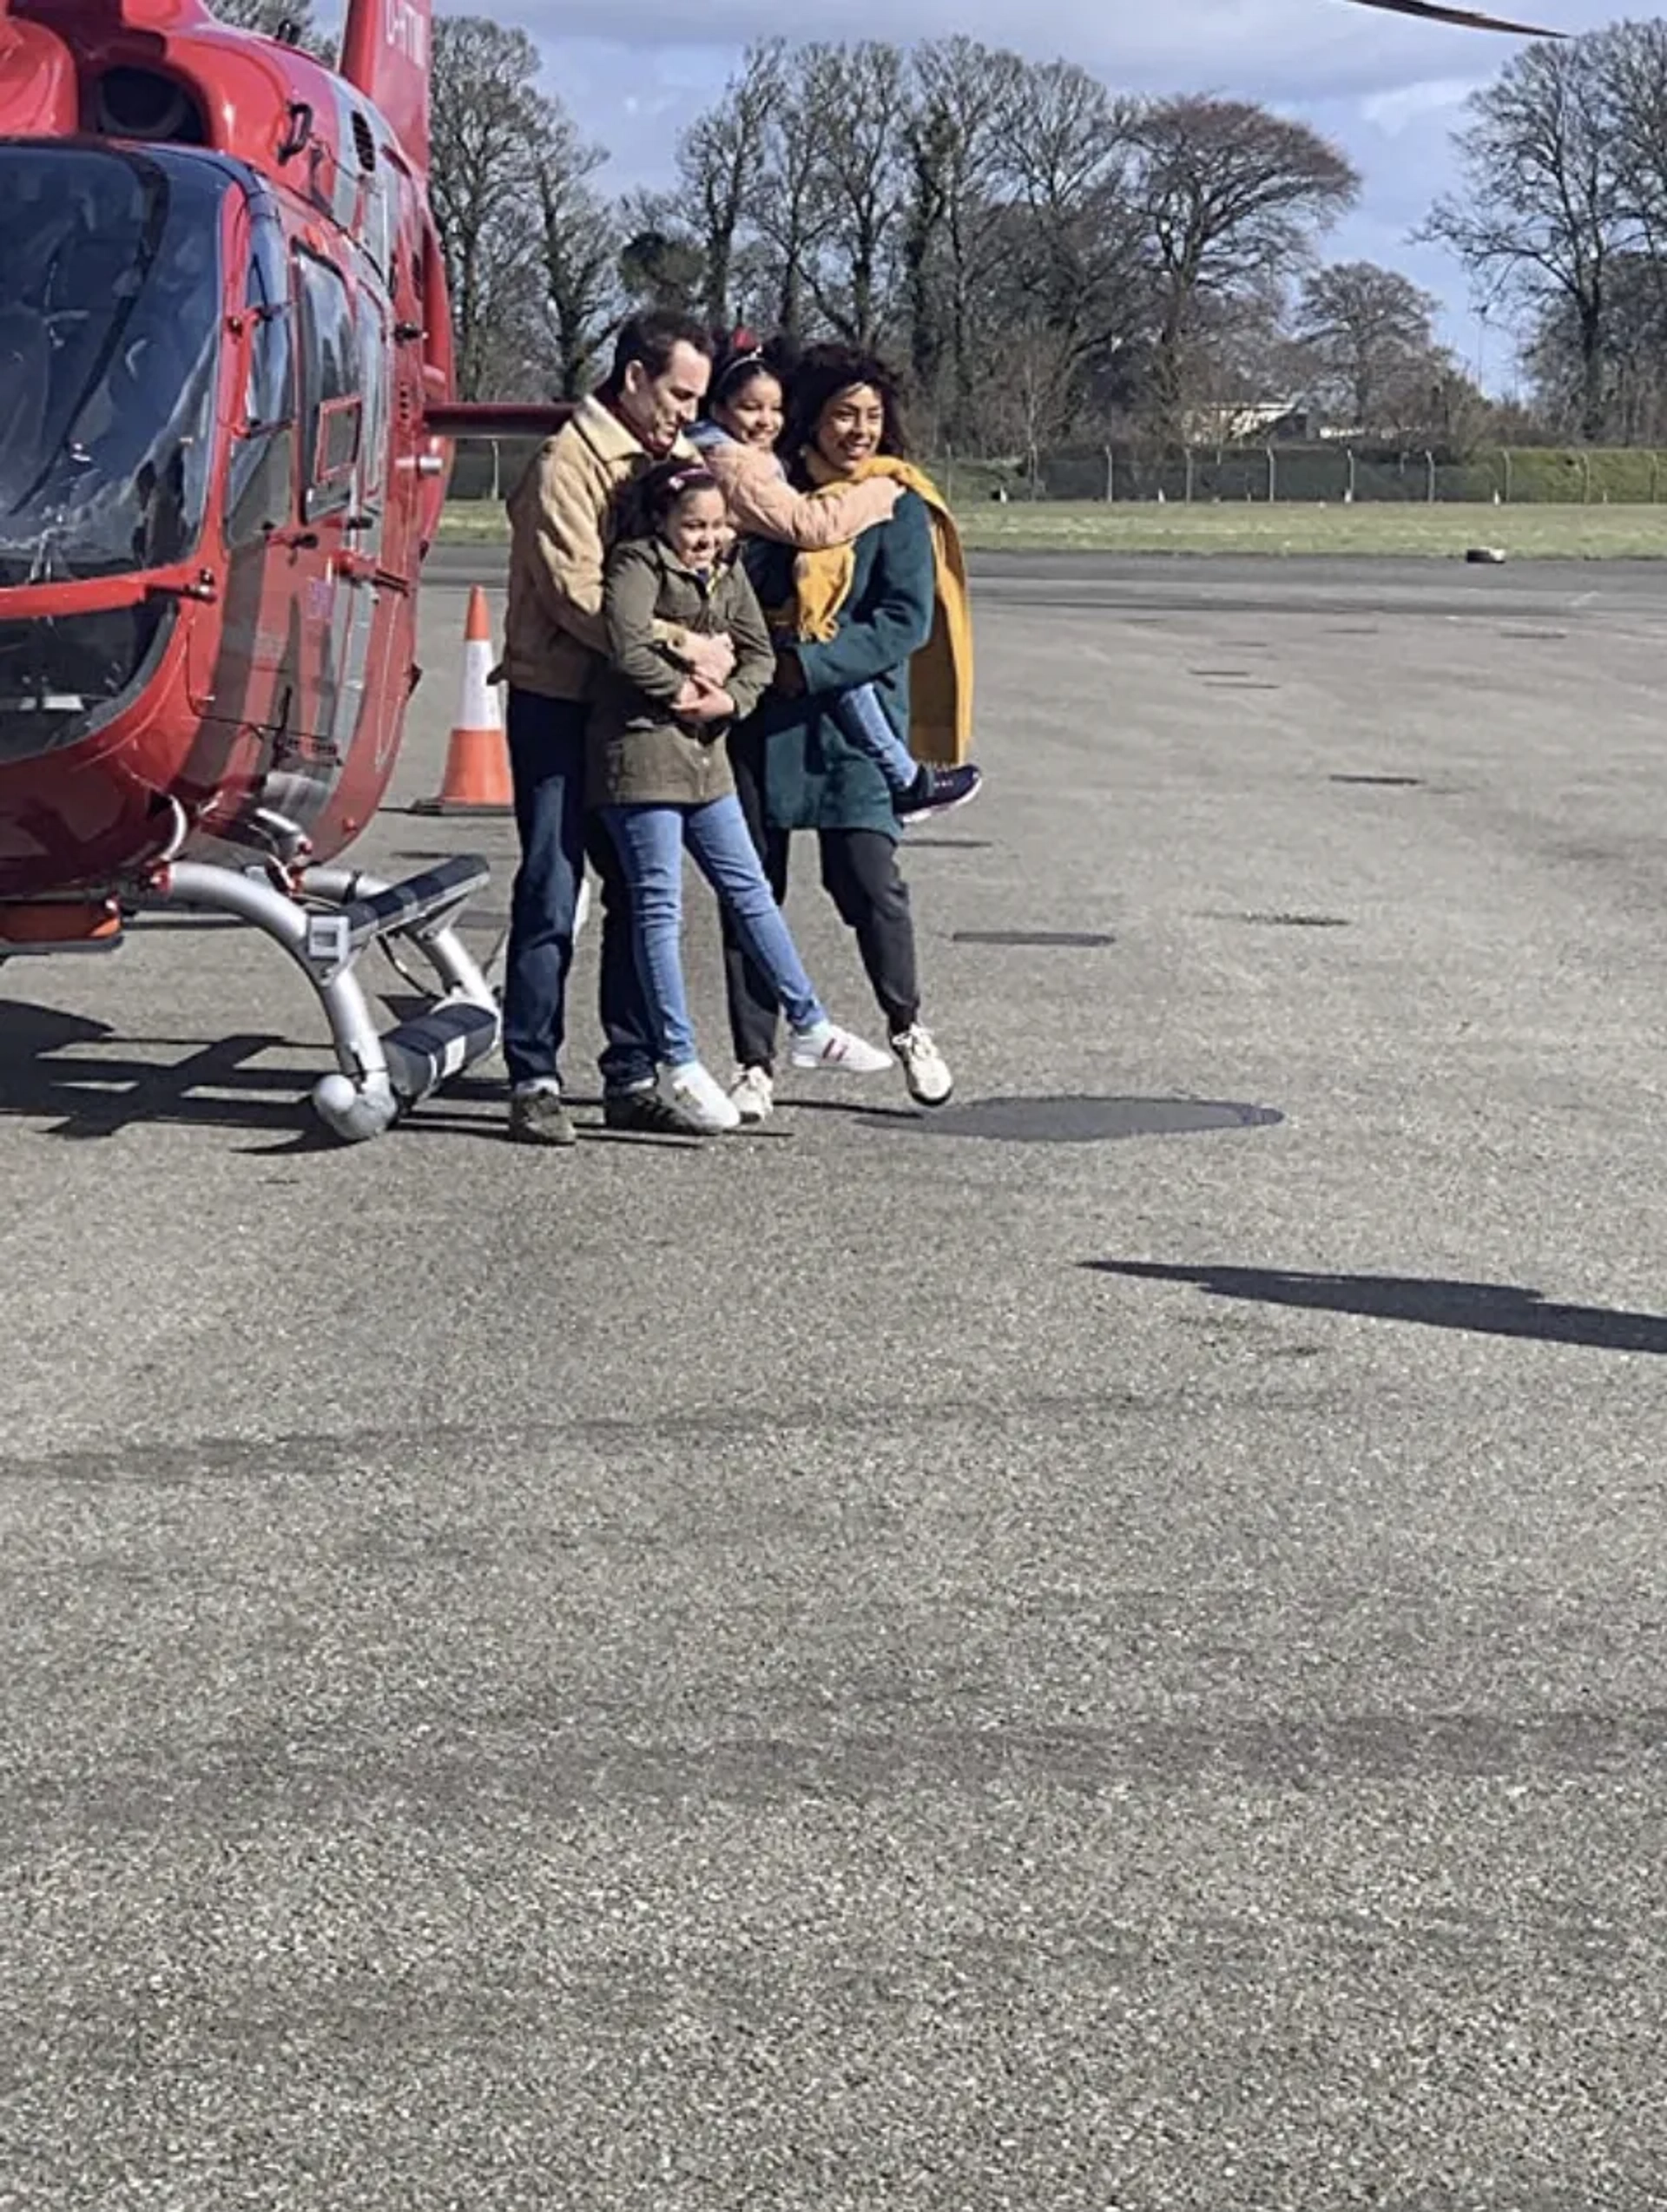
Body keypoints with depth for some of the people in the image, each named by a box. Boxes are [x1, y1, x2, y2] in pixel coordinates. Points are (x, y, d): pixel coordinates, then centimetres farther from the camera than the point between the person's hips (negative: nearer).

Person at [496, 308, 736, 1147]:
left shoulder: (655, 462, 15)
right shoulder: (568, 464, -11)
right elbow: (580, 599, -19)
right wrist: (683, 648, -19)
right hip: (558, 706, -8)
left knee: (640, 892, 9)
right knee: (551, 897, -5)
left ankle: (631, 1076, 16)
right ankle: (533, 1081, 0)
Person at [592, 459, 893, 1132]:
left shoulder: (727, 575, 14)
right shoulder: (637, 565, -8)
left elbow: (759, 654, 13)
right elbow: (626, 647, -22)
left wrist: (729, 697, -6)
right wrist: (679, 690, -11)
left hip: (706, 755, 7)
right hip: (641, 753, -7)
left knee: (749, 892, 12)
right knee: (659, 907, -3)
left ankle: (810, 1027, 20)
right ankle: (680, 1063, 0)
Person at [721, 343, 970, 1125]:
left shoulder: (898, 507, 1)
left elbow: (906, 623, -8)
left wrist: (807, 665, -15)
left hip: (854, 718, -3)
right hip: (761, 719, 3)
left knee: (868, 881, -11)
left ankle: (907, 1027, 14)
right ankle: (755, 1064, 11)